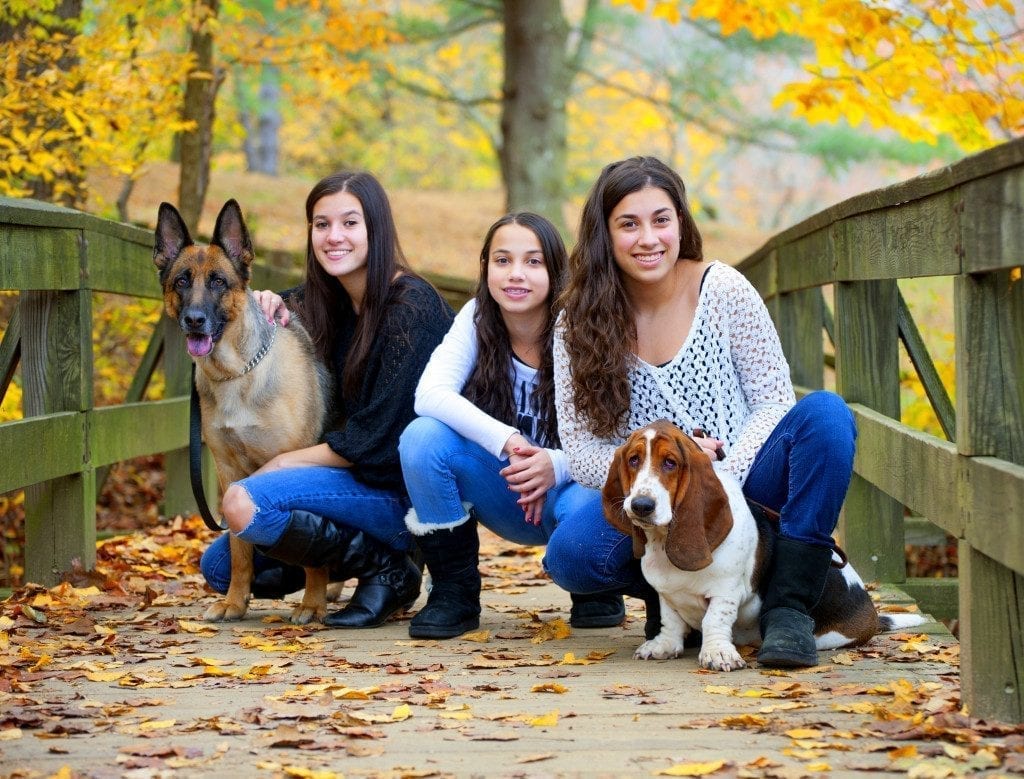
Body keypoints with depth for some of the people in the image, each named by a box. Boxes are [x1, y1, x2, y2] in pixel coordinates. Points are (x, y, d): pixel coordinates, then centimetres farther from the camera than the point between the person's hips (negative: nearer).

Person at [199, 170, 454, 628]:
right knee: (220, 567, 5)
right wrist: (266, 310, 0)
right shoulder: (324, 302, 7)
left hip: (403, 491, -8)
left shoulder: (410, 307, -17)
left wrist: (284, 463, -12)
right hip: (352, 477, 8)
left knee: (243, 504, -25)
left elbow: (376, 439, -21)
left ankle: (385, 567, -10)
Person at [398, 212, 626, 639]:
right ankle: (454, 591, -7)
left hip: (565, 488, -2)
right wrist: (508, 443, -37)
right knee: (422, 437, -25)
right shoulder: (477, 319, -9)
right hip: (503, 499, 2)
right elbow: (430, 395, -24)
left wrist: (557, 465, -39)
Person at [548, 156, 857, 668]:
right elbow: (581, 453, -5)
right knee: (569, 556, -30)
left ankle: (788, 609, -24)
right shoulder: (579, 324, -3)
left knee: (825, 414, -28)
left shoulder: (723, 290, -6)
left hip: (741, 481, 0)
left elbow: (774, 403, -6)